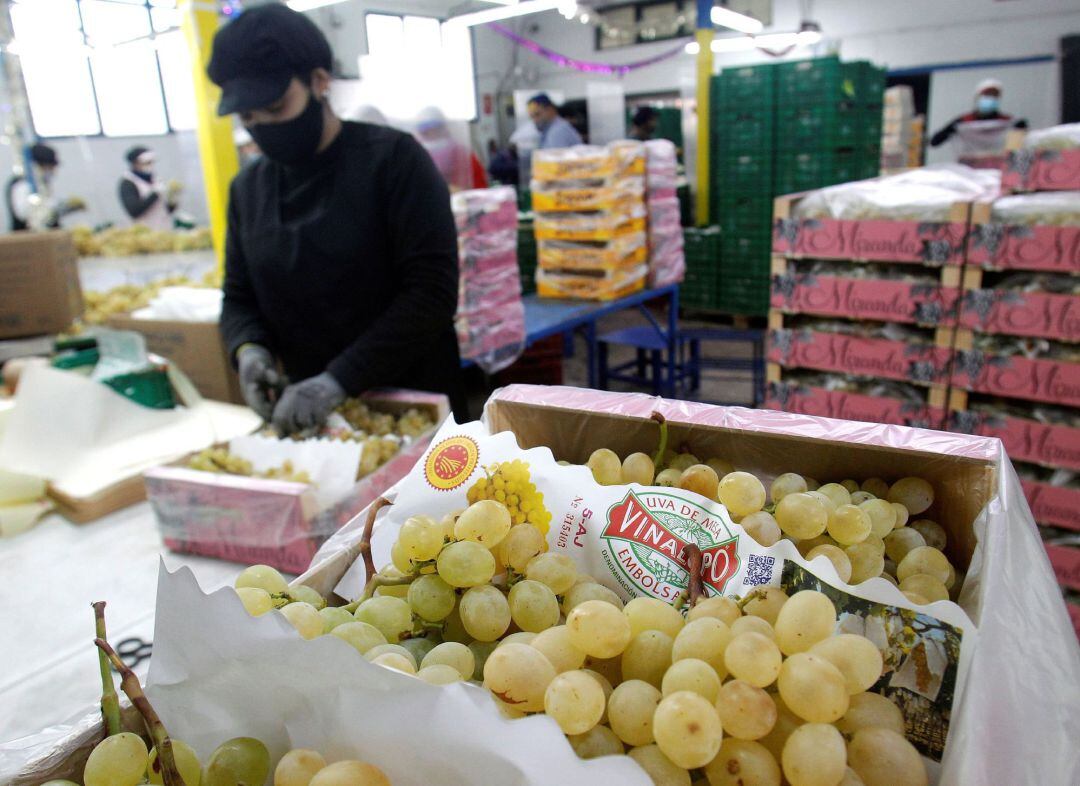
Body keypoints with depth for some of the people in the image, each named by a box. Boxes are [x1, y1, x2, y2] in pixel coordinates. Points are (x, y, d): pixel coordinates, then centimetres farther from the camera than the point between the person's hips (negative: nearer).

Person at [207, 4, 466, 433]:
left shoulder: (393, 158, -11)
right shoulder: (247, 188, 6)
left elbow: (433, 290, -19)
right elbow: (238, 298, 13)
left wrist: (338, 380, -25)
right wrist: (249, 347, -10)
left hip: (415, 409, -4)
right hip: (312, 414, 5)